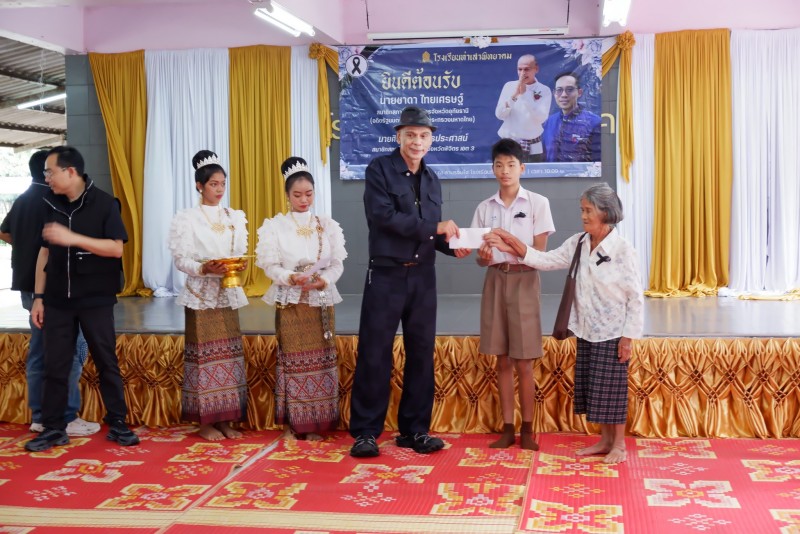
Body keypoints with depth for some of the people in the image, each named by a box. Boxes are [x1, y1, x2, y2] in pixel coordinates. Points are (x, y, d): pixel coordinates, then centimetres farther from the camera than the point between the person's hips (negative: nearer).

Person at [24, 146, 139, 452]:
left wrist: (73, 238, -23)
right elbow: (45, 252, 10)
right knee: (55, 365, 5)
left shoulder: (104, 204, -7)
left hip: (95, 300, -4)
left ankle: (117, 424, 15)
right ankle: (53, 429, 14)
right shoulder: (52, 205, 6)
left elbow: (116, 248, -13)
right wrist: (38, 297, 7)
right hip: (58, 300, 4)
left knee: (106, 362, 5)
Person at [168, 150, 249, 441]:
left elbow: (241, 254, 10)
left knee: (229, 352, 5)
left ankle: (226, 419, 13)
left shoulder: (236, 217, 9)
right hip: (201, 294, -5)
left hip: (228, 294, 5)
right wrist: (205, 269, -25)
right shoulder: (186, 218, -5)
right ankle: (205, 422, 6)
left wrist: (239, 266, -12)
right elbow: (180, 259, -9)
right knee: (204, 354, -2)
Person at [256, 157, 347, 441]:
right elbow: (270, 265, -4)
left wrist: (323, 280, -16)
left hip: (322, 301, 2)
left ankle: (318, 421, 13)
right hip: (290, 302, -2)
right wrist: (292, 278, -22)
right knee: (295, 360, 1)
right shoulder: (275, 226, -1)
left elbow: (337, 263, 3)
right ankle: (297, 421, 9)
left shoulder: (328, 225, 6)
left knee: (322, 359, 4)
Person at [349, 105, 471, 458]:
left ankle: (414, 430, 17)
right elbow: (384, 216, -17)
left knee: (421, 353, 7)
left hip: (423, 276, 5)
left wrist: (453, 247, -5)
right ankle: (365, 432, 7)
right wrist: (435, 227, -16)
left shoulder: (432, 180, 13)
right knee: (375, 355, -1)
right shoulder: (380, 169, -4)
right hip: (386, 275, -5)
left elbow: (432, 234, 16)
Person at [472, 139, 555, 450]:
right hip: (495, 281, 3)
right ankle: (507, 428, 12)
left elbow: (539, 254, -6)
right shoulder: (485, 208, 8)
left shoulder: (537, 203, -1)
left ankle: (527, 430, 10)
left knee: (523, 362, 0)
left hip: (524, 281, -3)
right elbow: (480, 258, 7)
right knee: (502, 360, 5)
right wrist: (484, 257, -16)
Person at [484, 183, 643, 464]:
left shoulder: (622, 250, -15)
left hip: (612, 333, -6)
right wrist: (512, 246, -10)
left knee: (612, 388, 1)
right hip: (587, 331, 6)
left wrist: (628, 336, -14)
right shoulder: (578, 243, 2)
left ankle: (619, 444, 16)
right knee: (591, 387, 12)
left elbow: (635, 297, -13)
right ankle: (605, 440, 26)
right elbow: (547, 261, 1)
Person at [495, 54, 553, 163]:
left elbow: (541, 118, -16)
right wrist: (514, 95, -17)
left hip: (533, 149, -1)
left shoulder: (544, 90, -3)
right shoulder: (509, 86, 3)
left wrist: (525, 94, -18)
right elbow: (500, 115, -4)